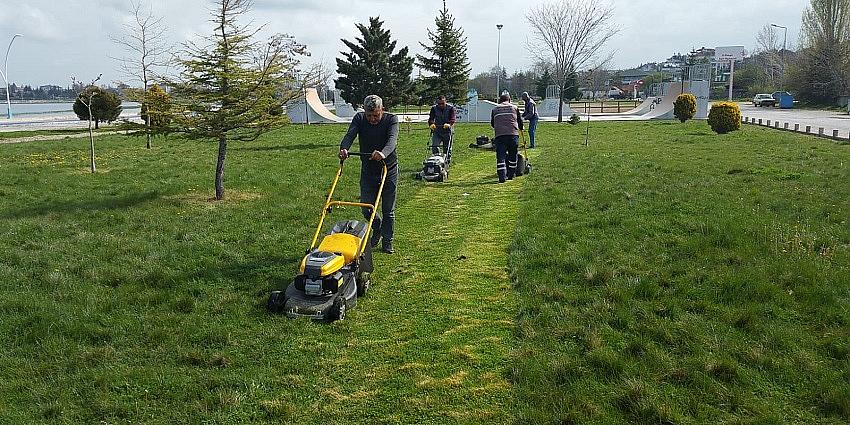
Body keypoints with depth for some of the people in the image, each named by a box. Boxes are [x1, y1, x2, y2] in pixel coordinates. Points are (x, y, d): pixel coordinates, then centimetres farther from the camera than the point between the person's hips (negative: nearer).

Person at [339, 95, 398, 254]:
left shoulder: (391, 119, -15)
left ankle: (387, 242, 22)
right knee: (366, 208, 1)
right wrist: (344, 148, -47)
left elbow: (392, 139, -33)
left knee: (388, 210, 5)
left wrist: (383, 153, -55)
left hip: (389, 169, -2)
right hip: (368, 170, 2)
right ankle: (378, 227, 33)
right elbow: (350, 135, -23)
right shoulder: (359, 119, -8)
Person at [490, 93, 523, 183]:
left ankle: (502, 177, -11)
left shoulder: (495, 109, 16)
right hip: (513, 134, 0)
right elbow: (520, 121, 23)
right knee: (512, 156, 14)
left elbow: (492, 123, 25)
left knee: (500, 157, -1)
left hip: (499, 136, 0)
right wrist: (521, 129, 45)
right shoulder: (514, 107, 16)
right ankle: (510, 175, 20)